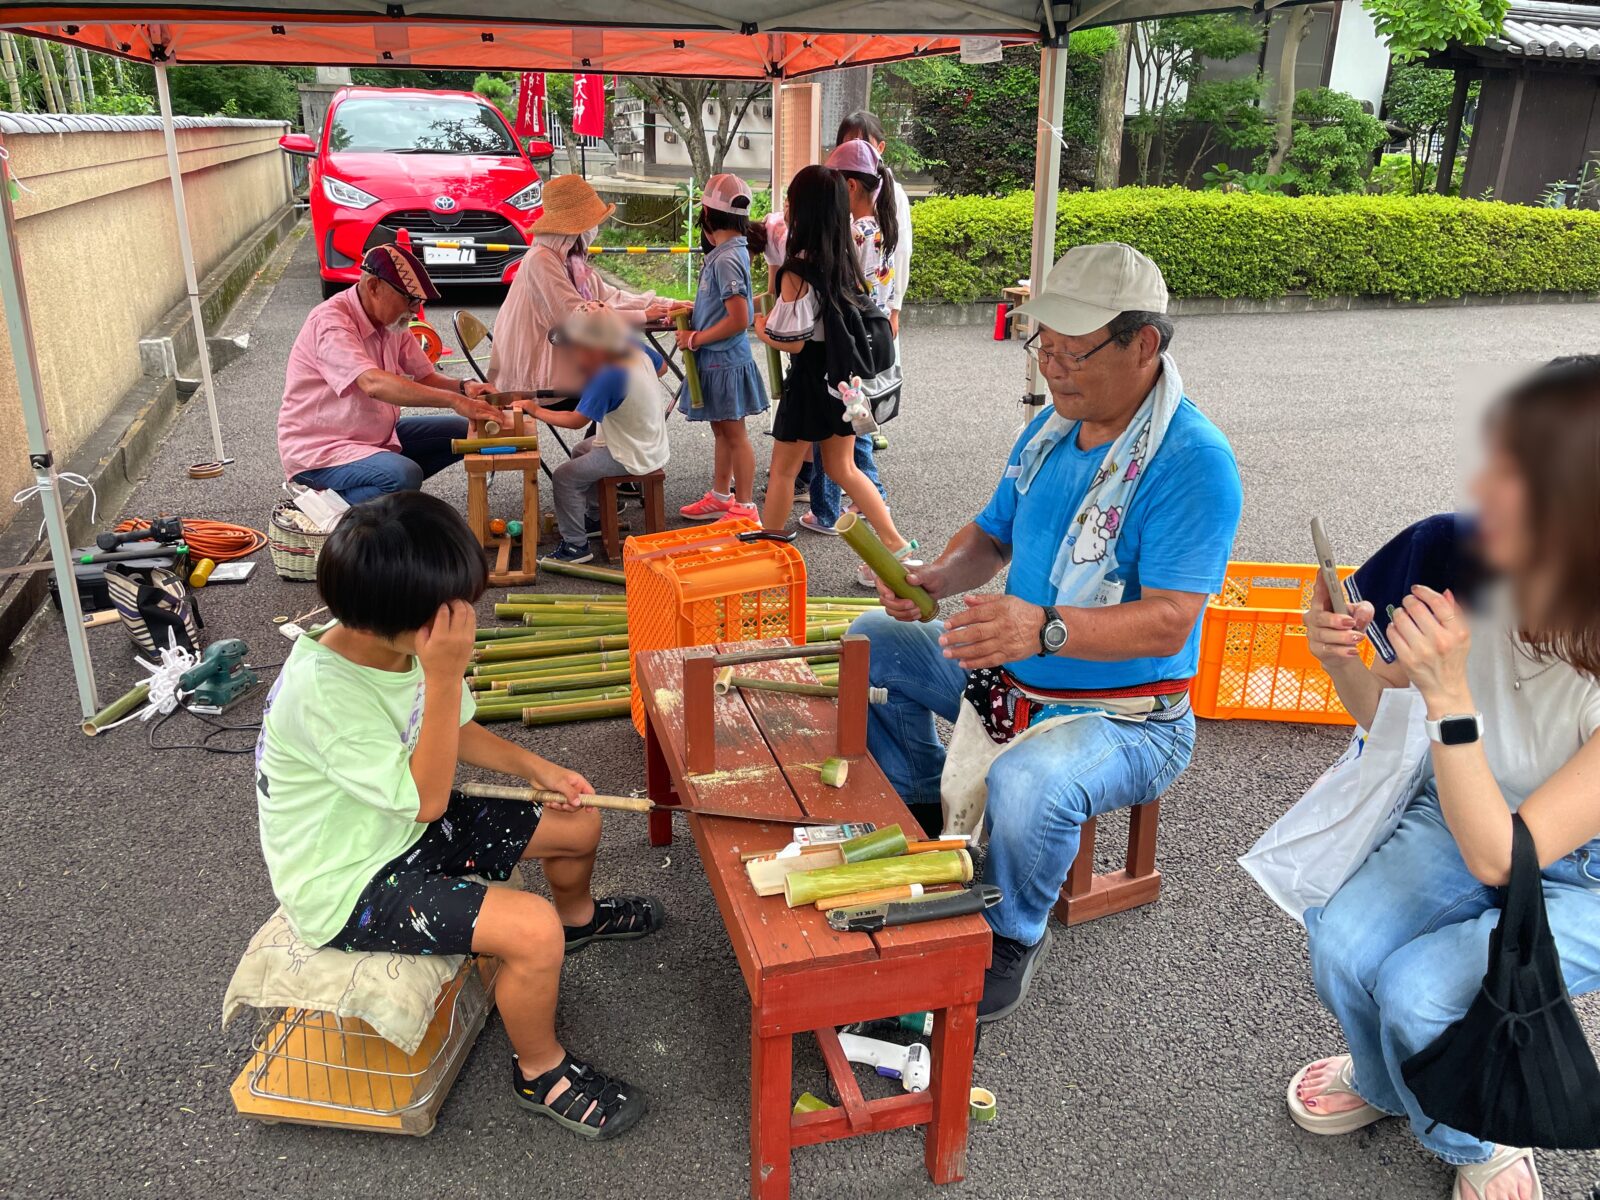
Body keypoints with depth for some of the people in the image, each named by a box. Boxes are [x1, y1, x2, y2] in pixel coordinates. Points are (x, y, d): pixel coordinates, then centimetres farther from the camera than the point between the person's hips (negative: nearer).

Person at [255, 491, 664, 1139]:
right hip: (348, 885, -8)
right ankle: (540, 1072, 4)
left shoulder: (409, 642, -8)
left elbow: (456, 730, 10)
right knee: (533, 930, -25)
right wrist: (445, 676, -36)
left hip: (407, 830, 8)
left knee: (578, 821, 10)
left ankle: (578, 914, 44)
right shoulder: (322, 690, -35)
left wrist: (535, 767, -5)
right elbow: (425, 798, -30)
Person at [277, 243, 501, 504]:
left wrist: (463, 388, -12)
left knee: (466, 432, 5)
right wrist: (454, 401, -41)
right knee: (405, 476, -35)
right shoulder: (330, 322, -22)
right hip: (319, 451, -9)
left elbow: (424, 376, 10)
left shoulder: (393, 321, 5)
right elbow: (374, 384, -37)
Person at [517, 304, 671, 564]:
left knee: (564, 477, -8)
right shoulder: (637, 350, -7)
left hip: (632, 458, -10)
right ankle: (594, 518, 39)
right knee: (580, 451, 28)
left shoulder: (607, 378, -30)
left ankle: (575, 545, -1)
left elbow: (576, 420, -26)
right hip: (651, 443, 10)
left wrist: (536, 410, -16)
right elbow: (661, 366, 15)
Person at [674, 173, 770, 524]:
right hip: (717, 360, 9)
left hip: (725, 361, -9)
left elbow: (738, 320, -25)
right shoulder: (731, 250, 7)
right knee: (721, 430, 19)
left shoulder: (726, 258, -21)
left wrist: (695, 339, -17)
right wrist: (692, 312, 10)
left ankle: (744, 508, 11)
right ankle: (721, 497, 32)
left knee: (734, 433, 1)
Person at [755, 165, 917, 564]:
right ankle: (894, 543, 17)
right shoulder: (847, 261, 1)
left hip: (811, 377, -7)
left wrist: (761, 329, 1)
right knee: (842, 467, 19)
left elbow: (792, 342, -19)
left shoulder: (797, 272, -20)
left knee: (783, 469, 10)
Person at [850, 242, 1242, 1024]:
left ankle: (1013, 938, -4)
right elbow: (993, 536, 11)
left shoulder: (1193, 461, -23)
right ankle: (931, 811, 22)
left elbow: (1168, 624, -30)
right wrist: (936, 577, -11)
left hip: (1125, 716, -8)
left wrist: (1045, 628, -46)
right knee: (870, 643, 9)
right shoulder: (1053, 427, 2)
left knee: (1028, 784, -37)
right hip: (1014, 678, 8)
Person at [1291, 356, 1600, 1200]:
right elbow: (1387, 716, -1)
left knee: (1418, 989, -23)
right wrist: (1343, 662, -23)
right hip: (1464, 823, 4)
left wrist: (1449, 694, -39)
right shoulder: (1481, 582, -19)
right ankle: (1385, 1082, 18)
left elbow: (1499, 858, -30)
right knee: (1342, 946, -18)